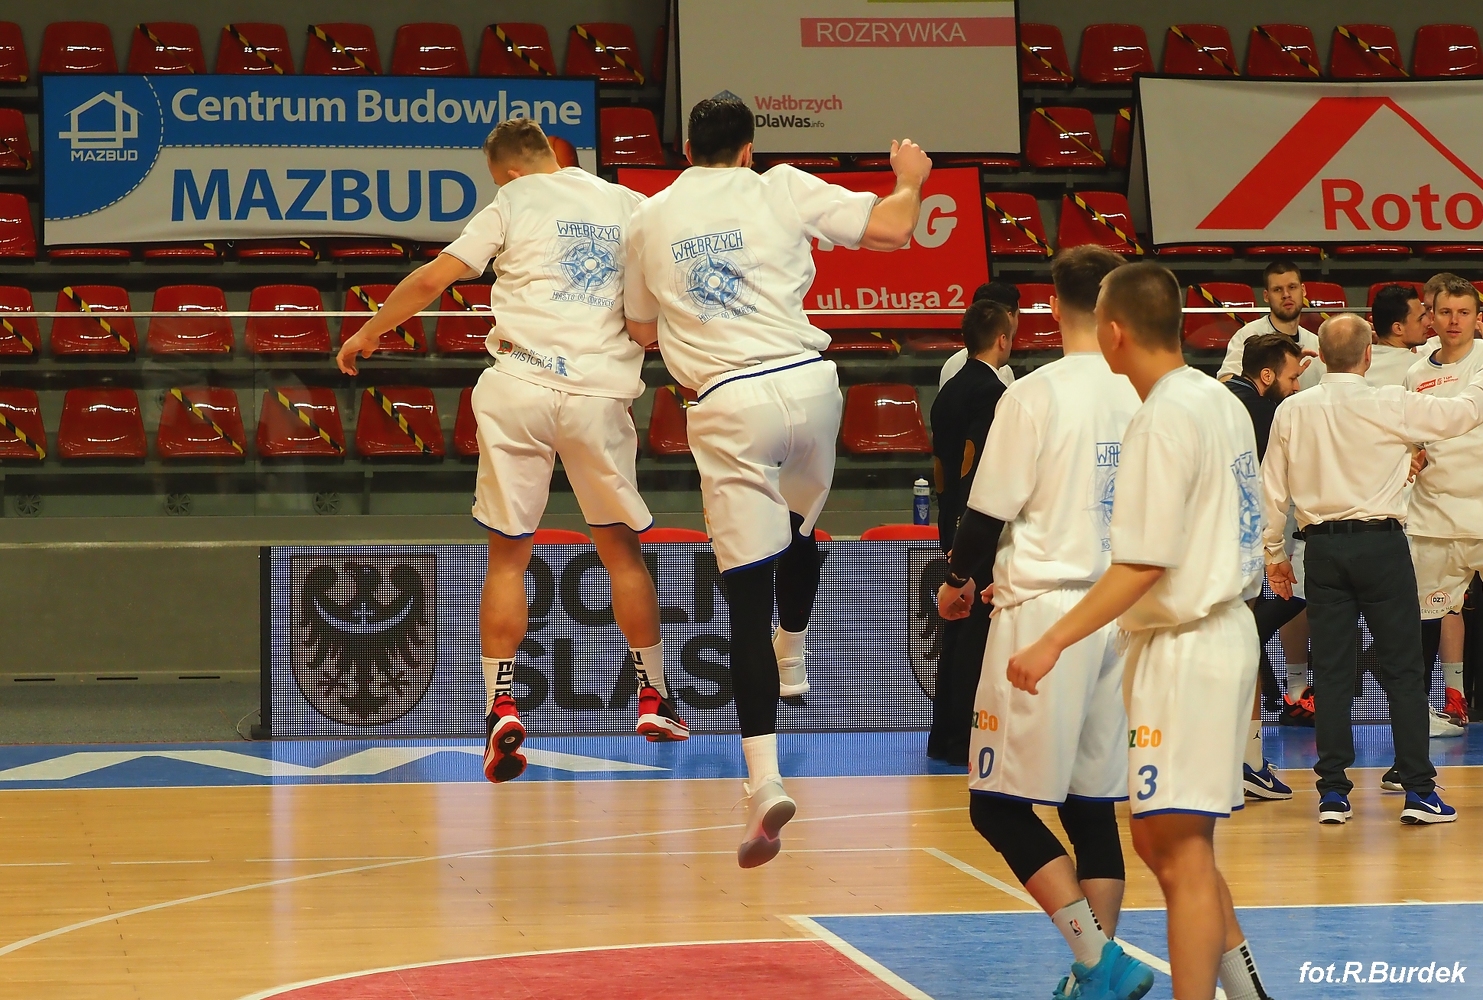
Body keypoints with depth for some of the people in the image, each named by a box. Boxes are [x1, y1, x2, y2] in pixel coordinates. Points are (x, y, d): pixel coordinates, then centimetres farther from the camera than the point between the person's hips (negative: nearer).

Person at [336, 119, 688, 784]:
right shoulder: (628, 205, 15)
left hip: (520, 388, -2)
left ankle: (502, 704, -4)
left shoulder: (514, 203, 7)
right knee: (622, 548, 17)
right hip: (602, 394, 2)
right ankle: (654, 698, 23)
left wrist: (368, 333, 15)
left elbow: (431, 279, 2)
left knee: (508, 554, 7)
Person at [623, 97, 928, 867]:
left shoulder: (649, 219, 13)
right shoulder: (781, 190, 6)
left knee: (748, 595, -3)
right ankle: (793, 662, 55)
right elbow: (889, 231, 2)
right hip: (806, 382, 1)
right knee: (800, 530, 31)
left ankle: (764, 780, -15)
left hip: (727, 404, 0)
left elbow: (643, 327, 23)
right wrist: (910, 180, 22)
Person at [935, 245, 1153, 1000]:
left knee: (999, 806, 1)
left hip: (1047, 618, -6)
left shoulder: (1035, 395, -11)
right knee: (1092, 805, 13)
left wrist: (957, 583, 11)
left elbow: (990, 511, -10)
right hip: (1122, 613, 6)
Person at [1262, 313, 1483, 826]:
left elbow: (1273, 489, 6)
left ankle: (1332, 792, 5)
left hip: (1322, 547, 3)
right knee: (1402, 669, 2)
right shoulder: (1390, 405, -8)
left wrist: (1274, 553, 17)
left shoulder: (1292, 411, 1)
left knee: (1331, 672, 6)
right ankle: (1418, 791, 2)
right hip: (1380, 543, -3)